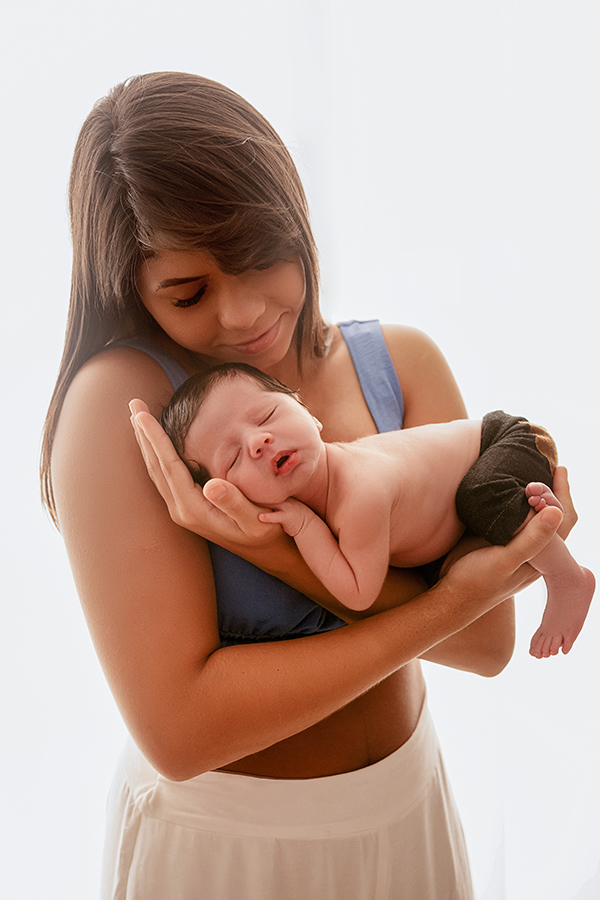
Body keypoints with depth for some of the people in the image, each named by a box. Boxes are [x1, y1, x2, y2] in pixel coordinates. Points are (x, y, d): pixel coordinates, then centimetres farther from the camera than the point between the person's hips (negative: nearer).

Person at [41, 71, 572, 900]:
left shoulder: (403, 362, -9)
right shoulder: (120, 399, -21)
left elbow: (490, 642, -14)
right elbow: (179, 729, -25)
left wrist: (291, 557, -29)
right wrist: (452, 598, -25)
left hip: (406, 805, 4)